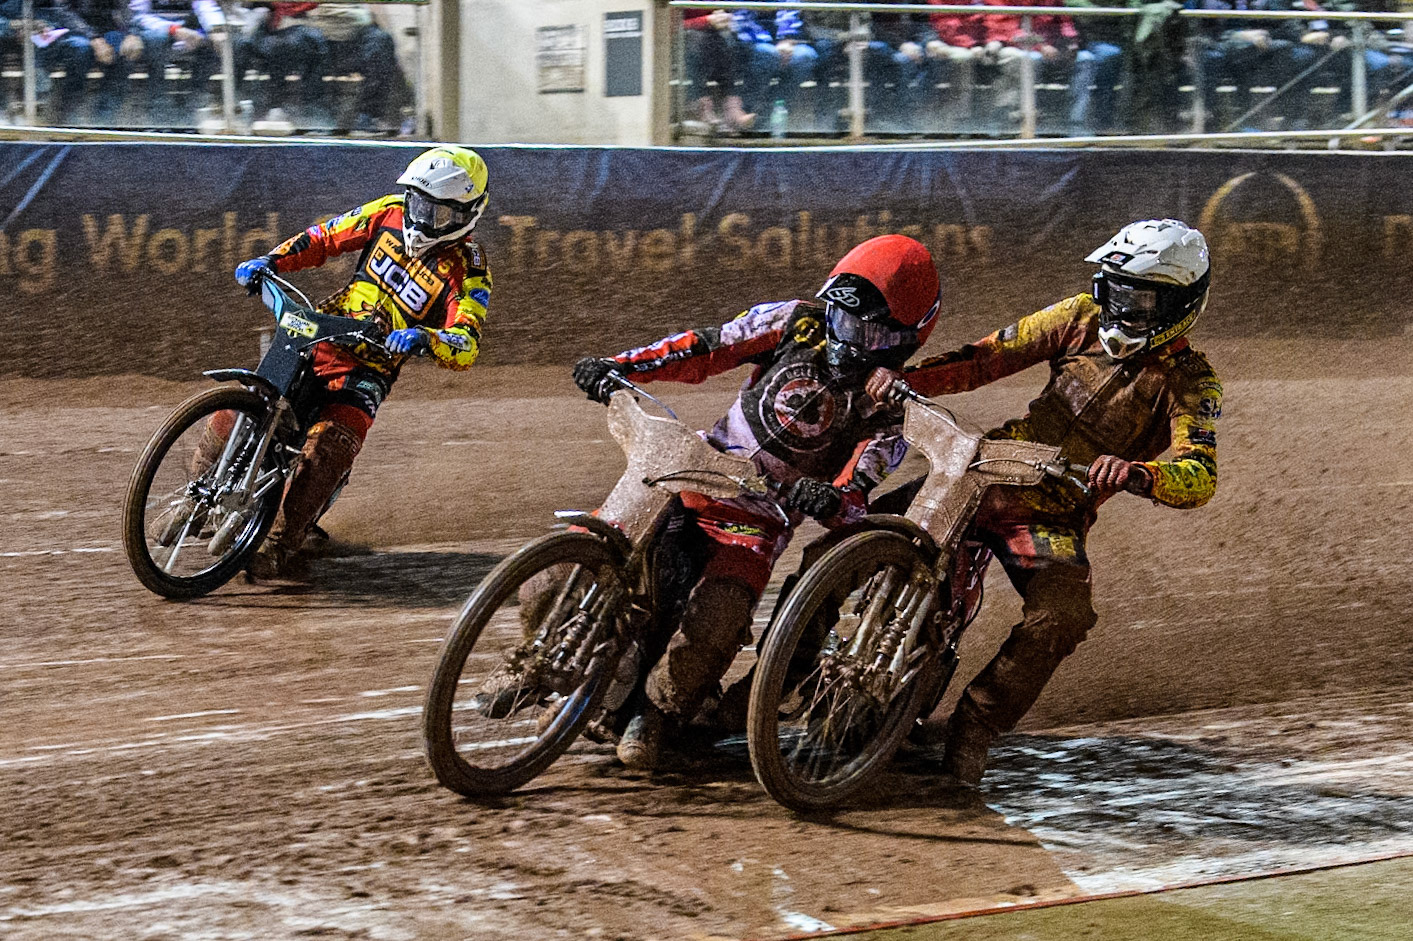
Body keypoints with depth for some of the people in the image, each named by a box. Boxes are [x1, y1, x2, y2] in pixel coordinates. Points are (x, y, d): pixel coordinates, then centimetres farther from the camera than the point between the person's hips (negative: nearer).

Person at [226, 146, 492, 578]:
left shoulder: (468, 270, -8)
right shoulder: (391, 213, 4)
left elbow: (466, 348, -19)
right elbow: (326, 236, 13)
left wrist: (424, 339, -40)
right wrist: (270, 261, -1)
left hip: (371, 368, -4)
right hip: (319, 333, 4)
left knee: (327, 449, -28)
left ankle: (280, 546, -23)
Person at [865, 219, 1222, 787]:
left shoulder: (1190, 382, -8)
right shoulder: (1083, 318, 3)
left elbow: (1199, 478, -22)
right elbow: (992, 355, 4)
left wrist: (1136, 474, -44)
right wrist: (906, 377, -11)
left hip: (1056, 517, -3)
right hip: (986, 469, 4)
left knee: (1062, 618, -29)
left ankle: (975, 726, -13)